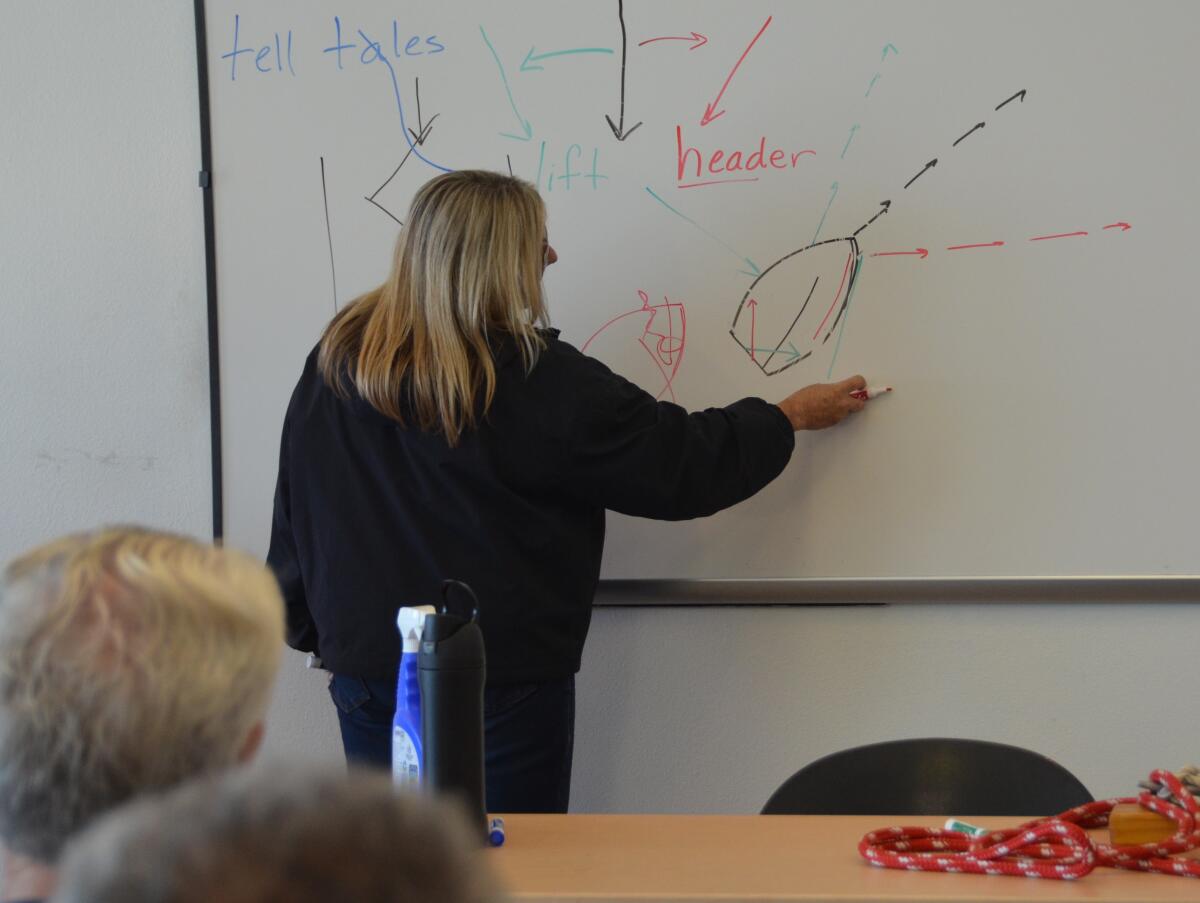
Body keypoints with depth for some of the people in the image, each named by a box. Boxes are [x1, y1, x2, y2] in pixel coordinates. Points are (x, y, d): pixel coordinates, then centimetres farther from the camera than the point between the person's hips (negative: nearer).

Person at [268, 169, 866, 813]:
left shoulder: (335, 361, 0)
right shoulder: (539, 383, -16)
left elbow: (296, 511, 10)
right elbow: (678, 463, -6)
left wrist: (311, 631, 23)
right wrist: (790, 418, 10)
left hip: (364, 671, 5)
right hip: (503, 683, -5)